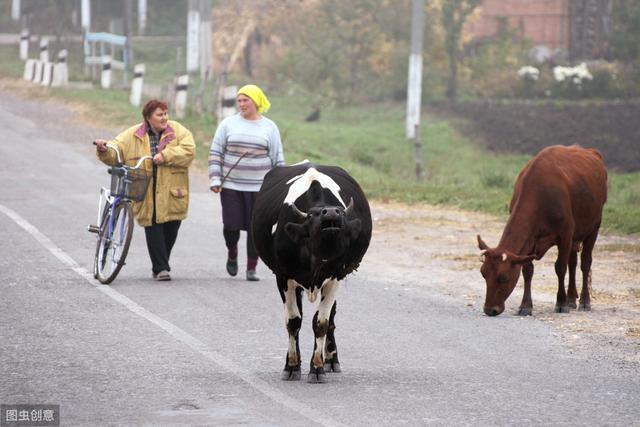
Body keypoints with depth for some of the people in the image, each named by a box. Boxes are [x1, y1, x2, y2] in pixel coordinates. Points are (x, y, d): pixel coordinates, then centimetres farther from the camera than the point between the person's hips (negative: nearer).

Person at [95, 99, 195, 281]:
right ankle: (160, 268, -4)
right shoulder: (133, 135, 5)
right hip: (147, 194, -1)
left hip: (171, 193, 1)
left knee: (171, 230, 6)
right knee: (153, 229, -7)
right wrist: (105, 150, -20)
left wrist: (165, 156, -19)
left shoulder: (178, 131, 3)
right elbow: (115, 151, 2)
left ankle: (161, 265, 24)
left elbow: (188, 150, -10)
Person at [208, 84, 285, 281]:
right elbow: (215, 152, 5)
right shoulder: (228, 124, 4)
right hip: (231, 186, 0)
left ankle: (251, 269, 10)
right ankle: (232, 255, 24)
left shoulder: (269, 128, 5)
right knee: (231, 225, -5)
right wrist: (215, 179, -4)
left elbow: (278, 159, 7)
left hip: (259, 188, 0)